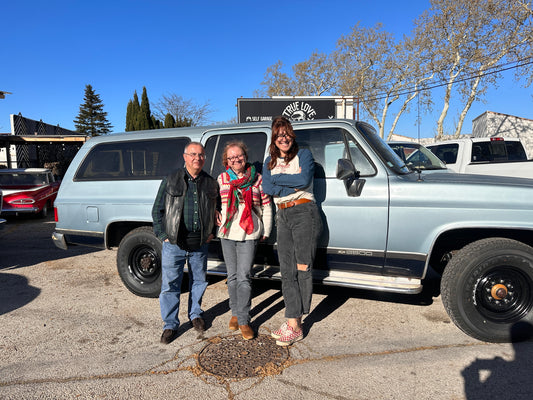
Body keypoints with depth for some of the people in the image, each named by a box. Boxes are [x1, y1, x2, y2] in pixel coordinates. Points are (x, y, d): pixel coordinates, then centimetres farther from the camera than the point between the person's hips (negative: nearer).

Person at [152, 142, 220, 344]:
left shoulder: (211, 183, 7)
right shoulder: (171, 180, 1)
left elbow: (217, 211, 18)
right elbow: (157, 210, 4)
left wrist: (212, 232, 7)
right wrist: (163, 235, -4)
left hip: (200, 245, 2)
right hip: (174, 244, -2)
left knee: (199, 282, 15)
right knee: (170, 285, 3)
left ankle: (195, 314, 37)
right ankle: (170, 325, 19)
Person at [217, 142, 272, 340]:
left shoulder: (257, 179, 2)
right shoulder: (221, 179, 6)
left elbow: (266, 206, 6)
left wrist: (265, 231, 5)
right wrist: (217, 224, 10)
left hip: (249, 235, -2)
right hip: (227, 234, 3)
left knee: (244, 277, -6)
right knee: (232, 276, 12)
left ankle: (243, 320, 6)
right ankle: (235, 313, 28)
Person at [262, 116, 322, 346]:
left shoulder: (304, 155, 4)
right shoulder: (270, 161, 17)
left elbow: (305, 180, -15)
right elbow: (266, 188, 1)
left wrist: (278, 178, -6)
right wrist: (293, 183, -9)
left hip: (304, 212, -5)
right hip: (283, 216, 5)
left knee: (302, 268, -5)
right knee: (287, 271, 2)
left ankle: (294, 323, 3)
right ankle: (294, 321, 8)